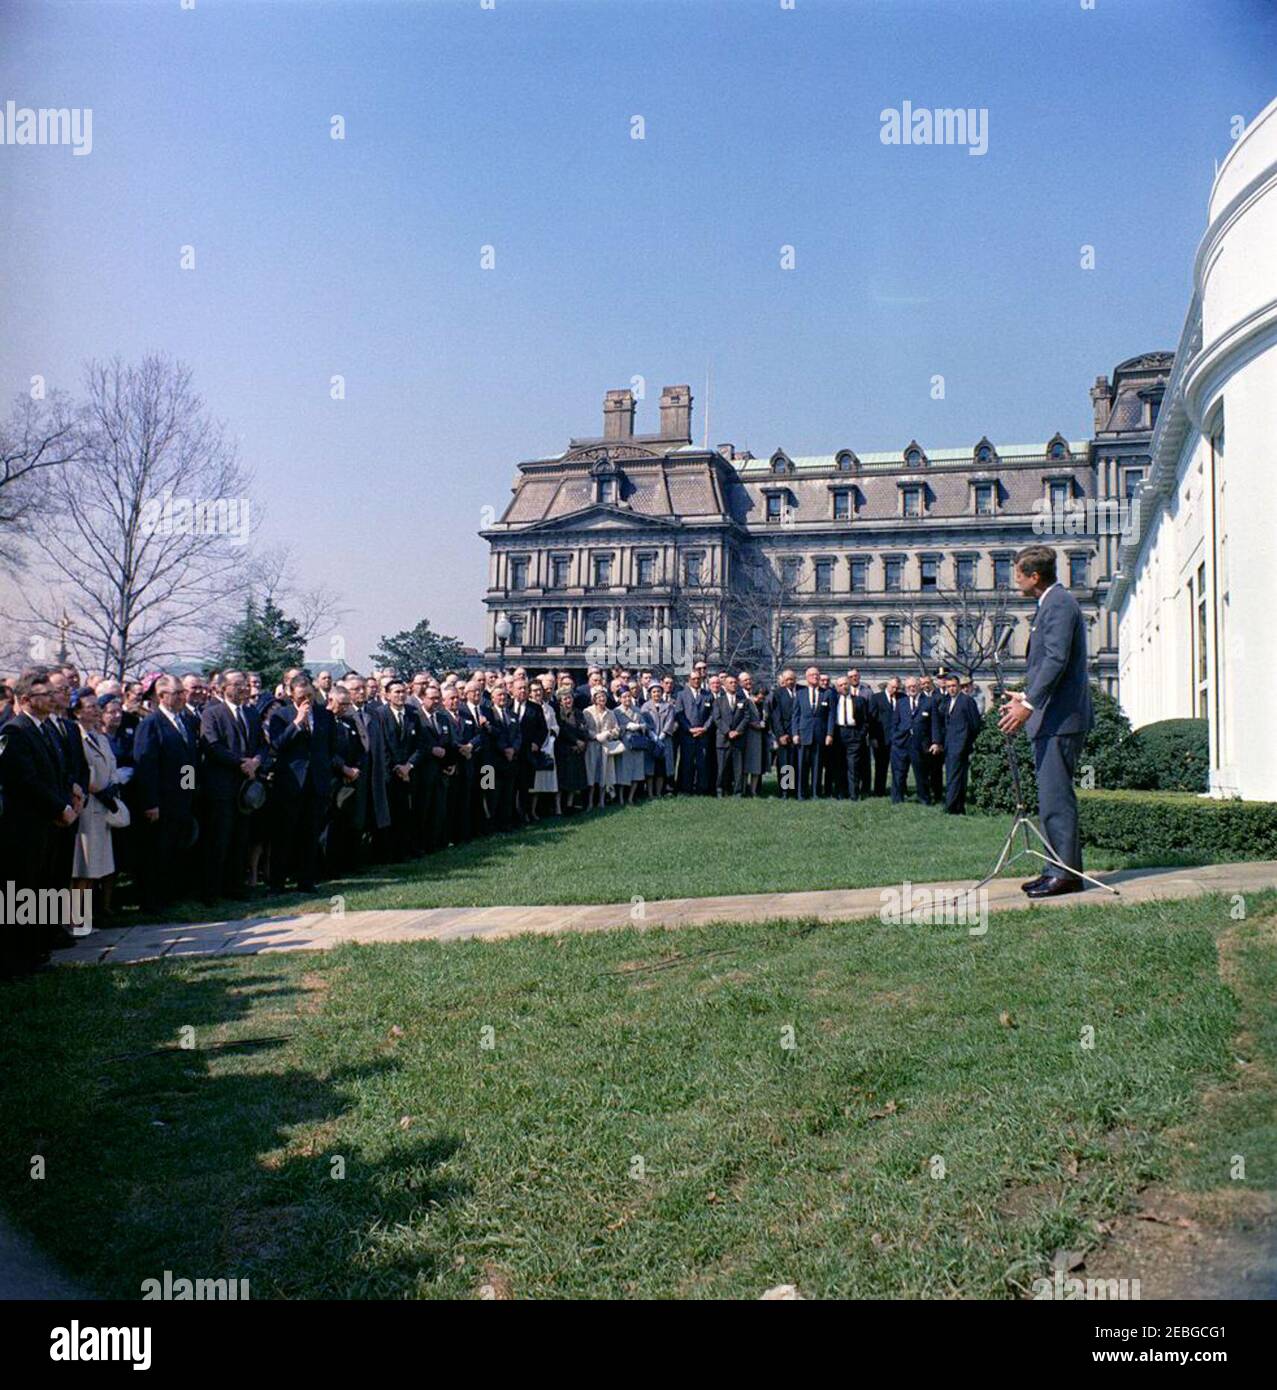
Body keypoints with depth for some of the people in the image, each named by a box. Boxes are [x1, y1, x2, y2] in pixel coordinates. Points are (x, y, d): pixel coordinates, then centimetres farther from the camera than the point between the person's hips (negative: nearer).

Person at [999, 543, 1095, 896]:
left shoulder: (1059, 603, -12)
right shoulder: (1053, 603, 20)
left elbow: (1057, 660, -23)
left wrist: (1029, 704, -26)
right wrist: (1026, 696, 29)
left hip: (1060, 719, -11)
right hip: (1051, 719, 11)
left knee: (1055, 796, -9)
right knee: (1052, 797, 13)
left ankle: (1066, 872, -5)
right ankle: (1059, 868, 18)